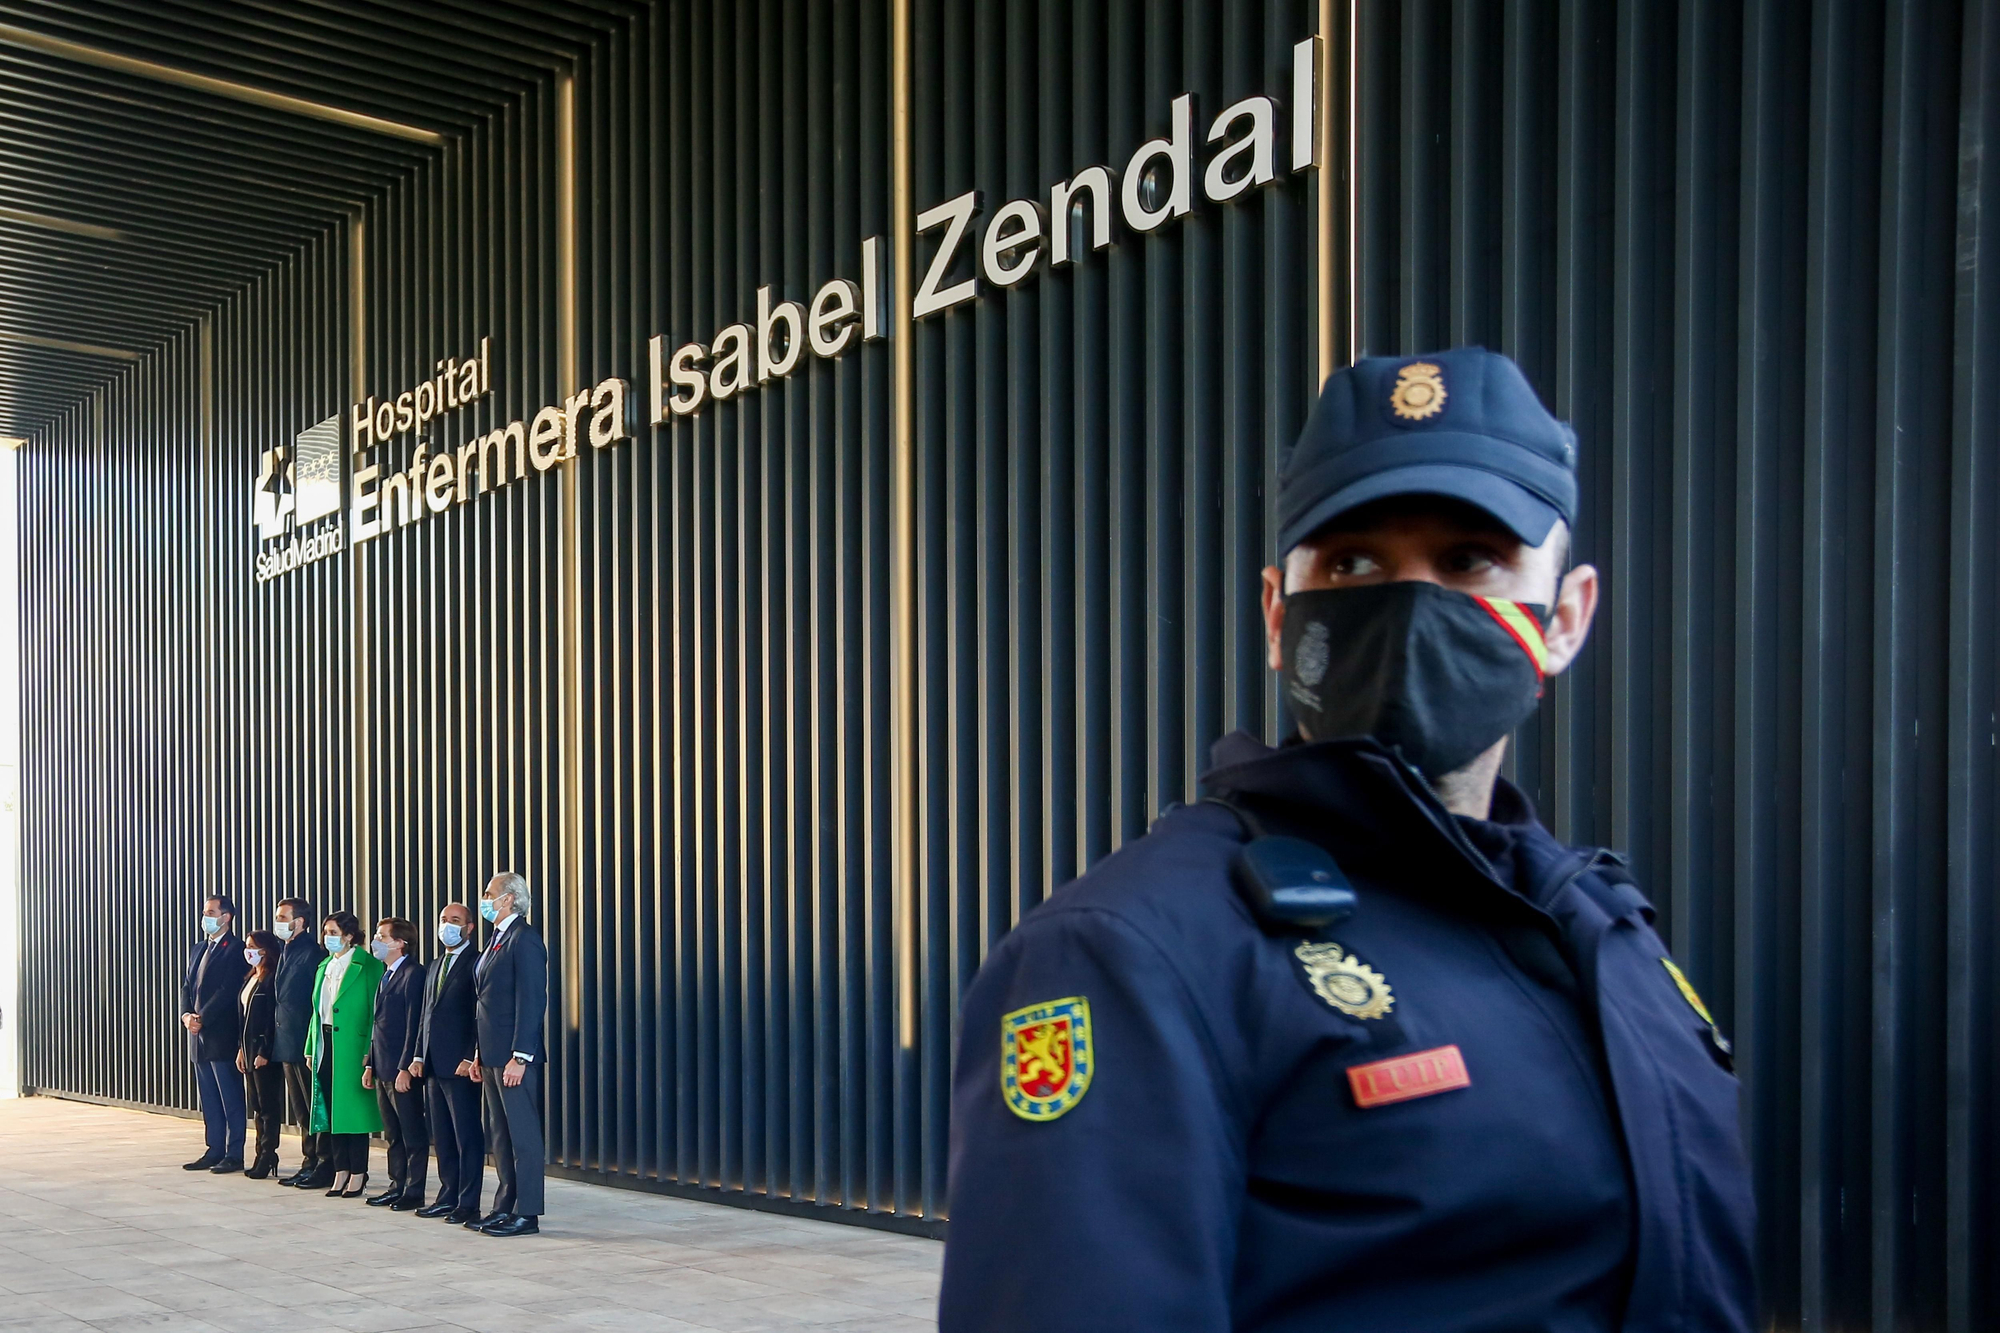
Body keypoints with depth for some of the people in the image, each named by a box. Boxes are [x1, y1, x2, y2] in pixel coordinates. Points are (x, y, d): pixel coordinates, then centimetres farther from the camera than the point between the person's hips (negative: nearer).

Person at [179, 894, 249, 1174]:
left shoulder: (235, 949, -10)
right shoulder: (198, 949, 17)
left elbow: (228, 991, -16)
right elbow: (187, 986, 15)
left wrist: (202, 1020, -17)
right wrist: (186, 1015, -3)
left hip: (222, 1034, -8)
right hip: (199, 1036, 8)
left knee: (231, 1098, -2)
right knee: (208, 1099, 13)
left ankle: (234, 1155, 2)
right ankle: (214, 1151, 19)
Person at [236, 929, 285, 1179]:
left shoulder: (271, 980, -14)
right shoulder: (251, 979, 15)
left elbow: (273, 1019, -18)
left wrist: (264, 1053, -19)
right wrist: (241, 1050, 13)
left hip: (264, 1051, -9)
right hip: (249, 1050, 9)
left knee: (268, 1107, -3)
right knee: (256, 1107, 11)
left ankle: (267, 1157, 0)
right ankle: (262, 1156, 16)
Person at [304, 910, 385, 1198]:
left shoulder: (368, 966, -8)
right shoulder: (325, 966, 15)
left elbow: (375, 1011, -11)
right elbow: (317, 1010, 18)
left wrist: (369, 1052, -17)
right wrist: (311, 1048, 12)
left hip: (352, 1045, -7)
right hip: (326, 1044, 7)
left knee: (353, 1107, -3)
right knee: (331, 1108, 7)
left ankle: (358, 1174, 4)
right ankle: (340, 1171, 14)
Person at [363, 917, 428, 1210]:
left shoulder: (413, 973, -13)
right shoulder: (387, 975, 17)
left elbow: (414, 1024, -17)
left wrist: (405, 1068, -19)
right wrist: (370, 1064, 15)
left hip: (402, 1070, -9)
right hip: (383, 1069, 9)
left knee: (413, 1135, -1)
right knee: (392, 1135, 14)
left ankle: (414, 1192, 3)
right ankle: (397, 1186, 22)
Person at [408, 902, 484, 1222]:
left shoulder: (476, 964, -6)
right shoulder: (434, 967, 20)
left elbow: (481, 1016, -12)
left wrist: (471, 1058, -18)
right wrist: (417, 1056, 12)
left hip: (460, 1066, -8)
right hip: (433, 1064, 9)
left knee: (467, 1137, -4)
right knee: (442, 1137, 12)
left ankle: (468, 1204, -1)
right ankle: (448, 1197, 18)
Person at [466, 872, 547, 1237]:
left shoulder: (525, 940, -13)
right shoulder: (497, 940, 17)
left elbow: (531, 1001, -18)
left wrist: (519, 1057, -22)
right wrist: (479, 1054, 18)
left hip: (514, 1057, -10)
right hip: (493, 1056, 10)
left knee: (523, 1135, -4)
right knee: (499, 1136, 14)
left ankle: (526, 1213, 0)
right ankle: (505, 1206, 21)